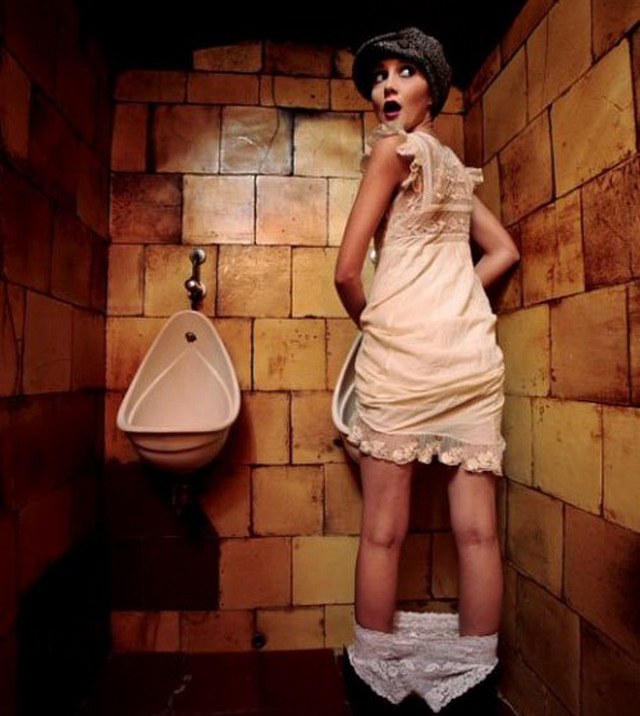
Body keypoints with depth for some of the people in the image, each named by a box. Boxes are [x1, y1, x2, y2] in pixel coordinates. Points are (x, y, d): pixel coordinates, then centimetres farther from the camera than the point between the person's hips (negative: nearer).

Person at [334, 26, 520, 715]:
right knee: (477, 530, 5)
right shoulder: (457, 167, 22)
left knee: (383, 531, 3)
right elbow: (504, 250, 27)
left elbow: (347, 270, -7)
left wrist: (370, 320, 11)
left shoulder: (392, 147, 1)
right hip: (473, 351, 7)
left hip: (401, 348, -6)